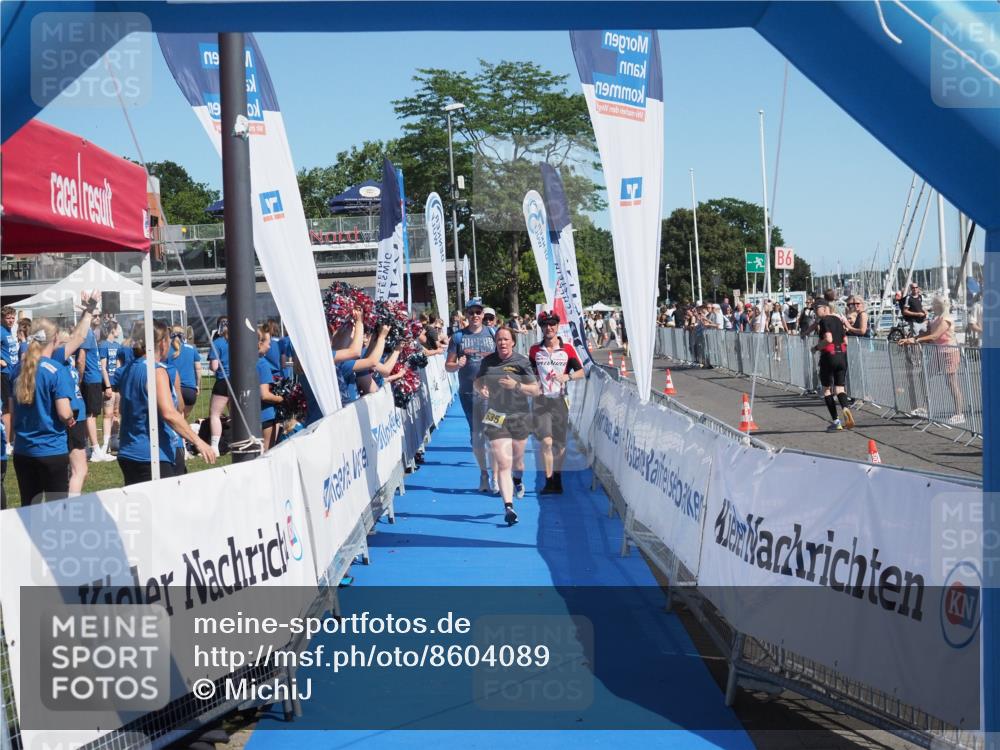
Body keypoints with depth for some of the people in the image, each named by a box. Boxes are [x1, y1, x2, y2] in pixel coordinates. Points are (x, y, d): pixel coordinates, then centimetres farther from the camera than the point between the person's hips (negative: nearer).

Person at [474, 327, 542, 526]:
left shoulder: (521, 362, -4)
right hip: (495, 418, 0)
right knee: (503, 463, -10)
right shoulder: (487, 361, 4)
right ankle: (508, 506, -14)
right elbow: (476, 382, 19)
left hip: (519, 416, 0)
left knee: (517, 459, 16)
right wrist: (480, 389, -4)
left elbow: (535, 390, -3)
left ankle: (518, 480, 53)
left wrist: (516, 386, -19)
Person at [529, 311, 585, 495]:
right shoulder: (535, 350, 7)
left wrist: (567, 377, -14)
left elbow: (581, 372, 3)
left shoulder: (567, 349, 3)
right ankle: (549, 482, -12)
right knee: (546, 442, -12)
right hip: (541, 400, -1)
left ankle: (557, 480, 17)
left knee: (560, 443, 5)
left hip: (560, 400, 1)